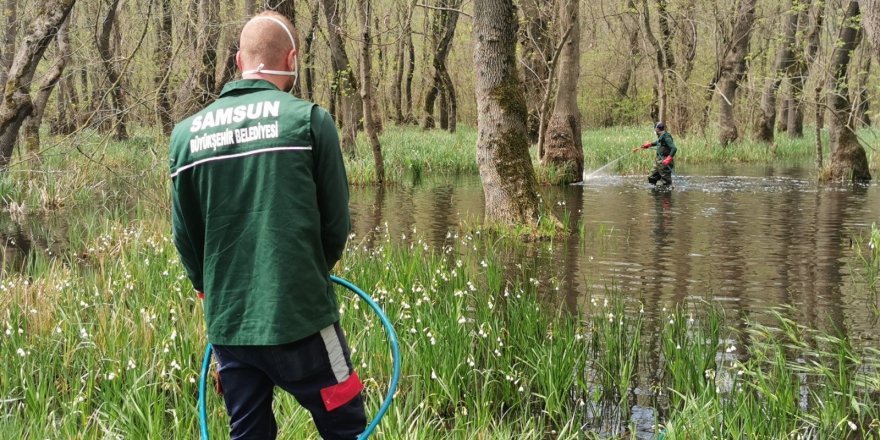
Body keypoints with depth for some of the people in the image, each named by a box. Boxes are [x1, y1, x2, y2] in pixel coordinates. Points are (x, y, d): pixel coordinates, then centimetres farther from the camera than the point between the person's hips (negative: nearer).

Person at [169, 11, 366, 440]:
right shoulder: (309, 119, -6)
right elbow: (336, 221, -1)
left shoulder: (187, 132, 4)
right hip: (301, 318, -4)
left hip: (227, 324, 4)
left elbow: (185, 236, 7)